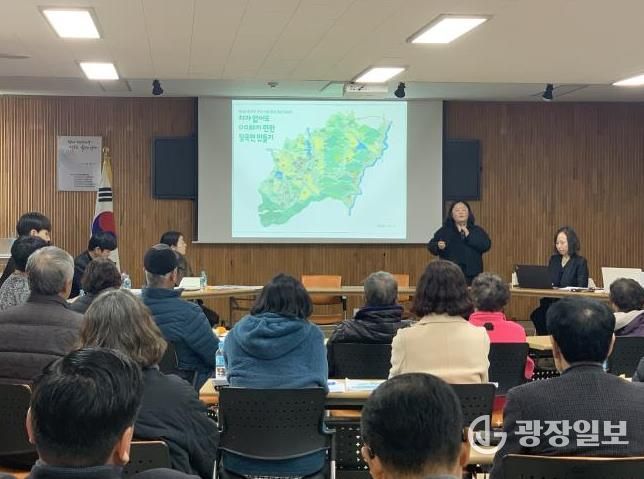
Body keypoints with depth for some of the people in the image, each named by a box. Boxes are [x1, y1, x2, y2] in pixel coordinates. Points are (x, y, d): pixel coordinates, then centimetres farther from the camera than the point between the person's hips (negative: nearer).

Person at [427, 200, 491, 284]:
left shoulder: (477, 231, 11)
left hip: (471, 274, 1)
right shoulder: (444, 231, 10)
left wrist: (469, 235, -9)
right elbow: (431, 245, 4)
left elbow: (486, 245, -3)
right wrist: (438, 246, -19)